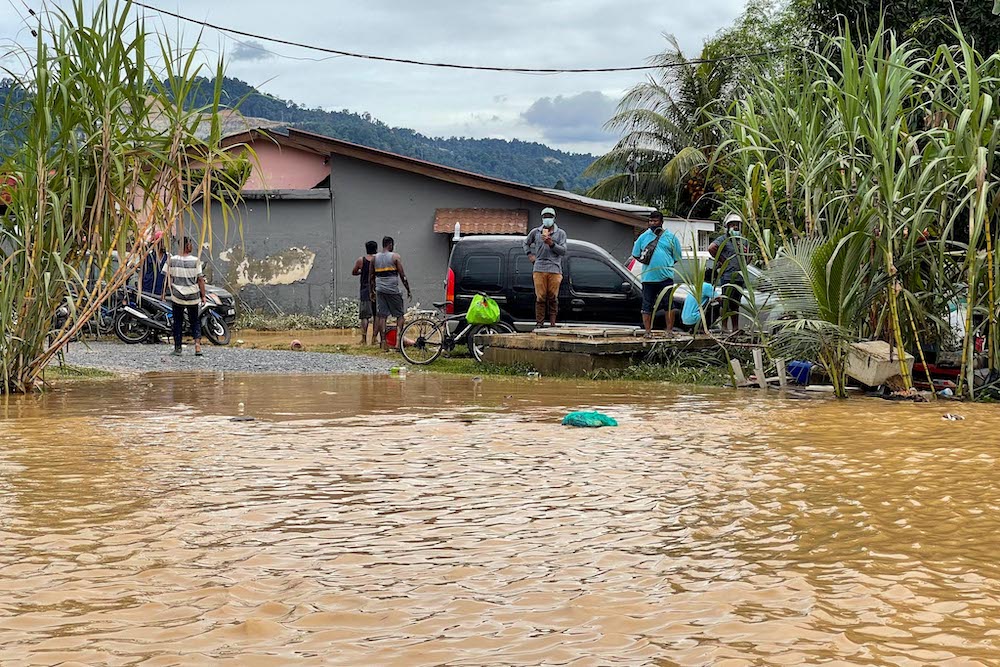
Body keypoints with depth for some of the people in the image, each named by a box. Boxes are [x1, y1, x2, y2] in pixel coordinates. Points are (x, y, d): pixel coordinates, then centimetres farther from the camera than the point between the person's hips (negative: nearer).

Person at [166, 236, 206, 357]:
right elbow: (200, 280, -6)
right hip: (193, 296, -1)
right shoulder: (195, 261, -8)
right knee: (195, 321, 13)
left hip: (177, 296, 1)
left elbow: (169, 279, 5)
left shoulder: (172, 260, -3)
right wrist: (203, 296, 3)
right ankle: (197, 343, -5)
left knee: (178, 322, 11)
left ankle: (177, 348, 12)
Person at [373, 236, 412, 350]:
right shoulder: (395, 257, -4)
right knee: (399, 315, 7)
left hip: (380, 290, 4)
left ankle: (383, 342, 1)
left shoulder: (375, 258, 8)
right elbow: (402, 276, -5)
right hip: (393, 290, -4)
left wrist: (372, 291, 22)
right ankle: (398, 339, -3)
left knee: (382, 316, 5)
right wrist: (408, 290, 2)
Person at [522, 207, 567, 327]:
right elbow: (525, 244, 29)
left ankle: (552, 323, 3)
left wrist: (551, 244, -12)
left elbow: (563, 251, 0)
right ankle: (539, 322, -2)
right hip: (539, 269, 0)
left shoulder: (560, 233, 10)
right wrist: (530, 255, 14)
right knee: (540, 297, -4)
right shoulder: (535, 232, 13)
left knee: (553, 298, -2)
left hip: (554, 269, 0)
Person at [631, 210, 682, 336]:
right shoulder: (643, 237, 8)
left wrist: (666, 265, 1)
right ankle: (648, 331, 10)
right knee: (647, 305, 4)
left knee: (669, 304, -1)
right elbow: (635, 254, 14)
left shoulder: (670, 237, 5)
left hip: (666, 277, -1)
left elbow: (677, 257, 9)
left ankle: (669, 330, 6)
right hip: (648, 277, 1)